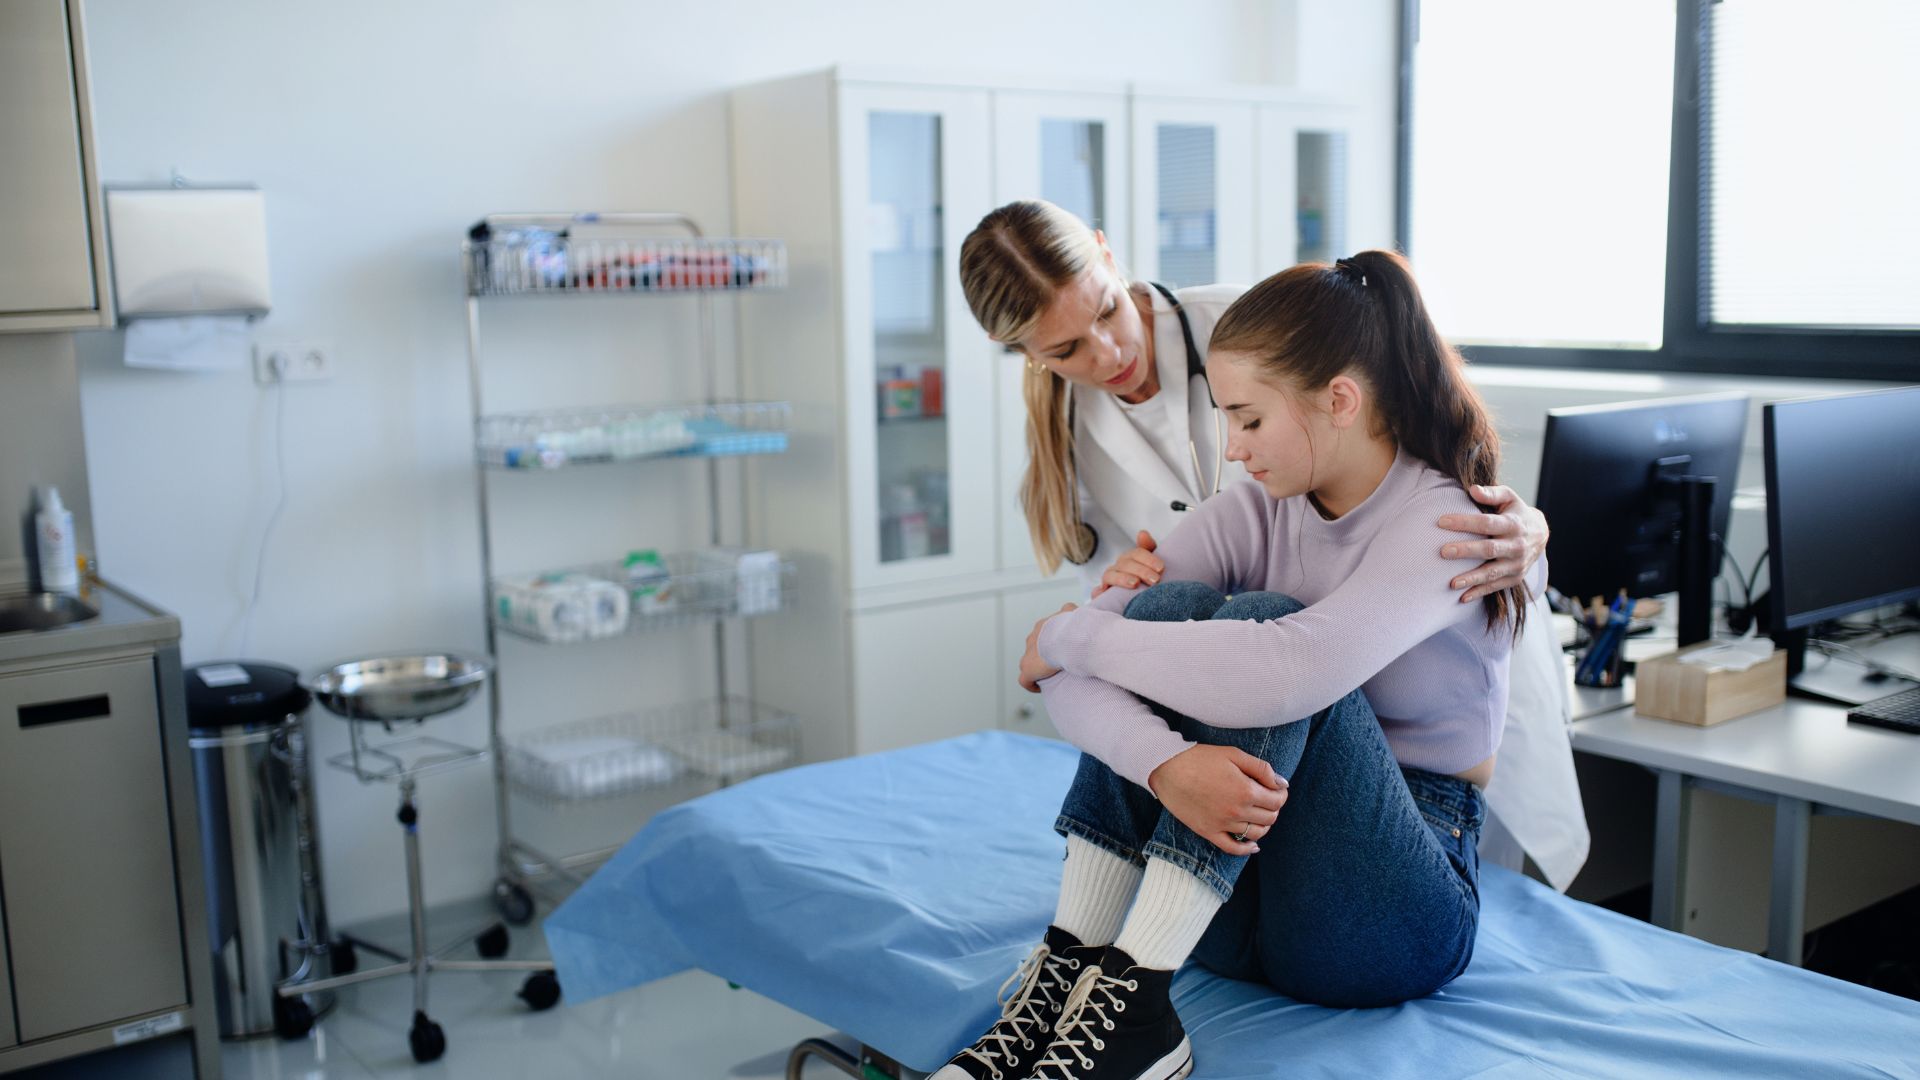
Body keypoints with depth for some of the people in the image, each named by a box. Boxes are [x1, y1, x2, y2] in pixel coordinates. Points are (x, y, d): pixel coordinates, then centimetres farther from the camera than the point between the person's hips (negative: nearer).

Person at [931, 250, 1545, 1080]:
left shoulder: (1451, 524, -14)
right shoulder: (1257, 513, 1)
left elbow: (1282, 676, -34)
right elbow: (1065, 671, -12)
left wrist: (1069, 635, -21)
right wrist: (1166, 762, -33)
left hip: (1392, 913, -4)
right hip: (1233, 895, 5)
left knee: (1259, 623, -26)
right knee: (1175, 606, -19)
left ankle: (1129, 1001, -29)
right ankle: (1066, 973, -22)